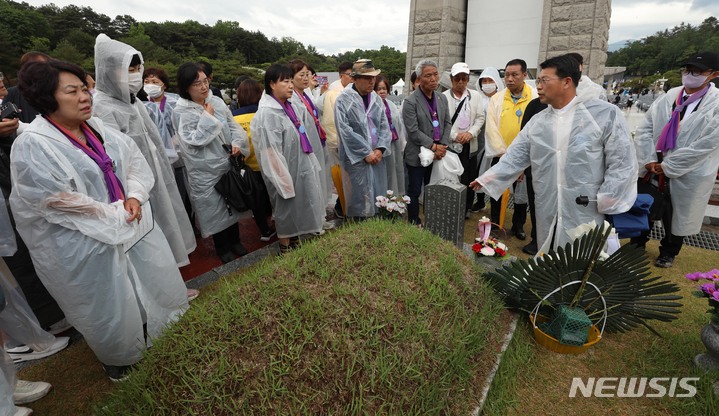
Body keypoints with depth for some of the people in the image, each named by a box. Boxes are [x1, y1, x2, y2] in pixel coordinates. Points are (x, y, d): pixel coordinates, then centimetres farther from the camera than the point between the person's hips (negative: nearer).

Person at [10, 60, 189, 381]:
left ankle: (159, 332, 47)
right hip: (84, 243, -6)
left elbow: (133, 158, 5)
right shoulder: (32, 146, -19)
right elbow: (61, 201, -22)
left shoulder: (96, 127, 1)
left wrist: (134, 197, -10)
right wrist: (117, 214, -14)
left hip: (131, 222, 7)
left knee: (155, 278, 19)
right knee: (109, 305, 11)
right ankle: (118, 358, 39)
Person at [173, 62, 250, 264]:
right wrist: (207, 117, -17)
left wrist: (237, 143, -13)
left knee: (232, 202, 16)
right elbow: (193, 140, -19)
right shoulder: (181, 111, -12)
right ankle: (222, 247, 28)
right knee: (214, 207, 8)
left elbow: (233, 126, 5)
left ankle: (235, 241, 36)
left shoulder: (217, 102, 1)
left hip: (228, 163, 5)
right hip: (204, 170, -4)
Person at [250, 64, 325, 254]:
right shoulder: (266, 113, -19)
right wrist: (284, 180, -19)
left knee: (299, 208, 18)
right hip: (285, 171, -7)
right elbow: (271, 152, -20)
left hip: (302, 166, 7)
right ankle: (285, 247, 28)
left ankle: (296, 242, 37)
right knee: (286, 208, 8)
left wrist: (313, 164, 12)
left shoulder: (293, 107, 4)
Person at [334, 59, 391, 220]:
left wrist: (380, 149, -7)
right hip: (356, 158, -5)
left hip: (376, 156, 5)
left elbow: (384, 125, 8)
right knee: (359, 199, 2)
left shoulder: (376, 98, 8)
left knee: (378, 196, 13)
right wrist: (366, 153, -14)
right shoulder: (343, 100, -8)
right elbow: (345, 131, -14)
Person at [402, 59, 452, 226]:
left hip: (438, 154, 6)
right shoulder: (410, 102, -11)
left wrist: (442, 146, -5)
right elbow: (413, 131, -16)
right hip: (418, 155, -5)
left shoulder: (442, 98, 8)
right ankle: (414, 224, 20)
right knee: (414, 192, 6)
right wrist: (434, 146, -16)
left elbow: (447, 123, 9)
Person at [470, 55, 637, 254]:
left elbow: (622, 162, -6)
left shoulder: (605, 114, -5)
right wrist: (487, 179, -2)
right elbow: (515, 157, 7)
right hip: (548, 218, 4)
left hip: (587, 217, -4)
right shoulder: (537, 122, 8)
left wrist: (605, 202, -10)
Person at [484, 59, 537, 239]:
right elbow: (491, 129, -6)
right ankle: (494, 223, 28)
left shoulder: (536, 98, -6)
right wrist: (503, 154, -12)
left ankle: (518, 225, 31)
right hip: (500, 157, 1)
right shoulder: (496, 99, -1)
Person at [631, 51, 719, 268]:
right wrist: (648, 160, -10)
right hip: (654, 169, 3)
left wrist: (668, 166, -16)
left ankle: (668, 252, 36)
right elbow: (644, 129, 0)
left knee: (677, 216, 14)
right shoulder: (669, 96, 2)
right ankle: (637, 244, 35)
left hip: (688, 175, -3)